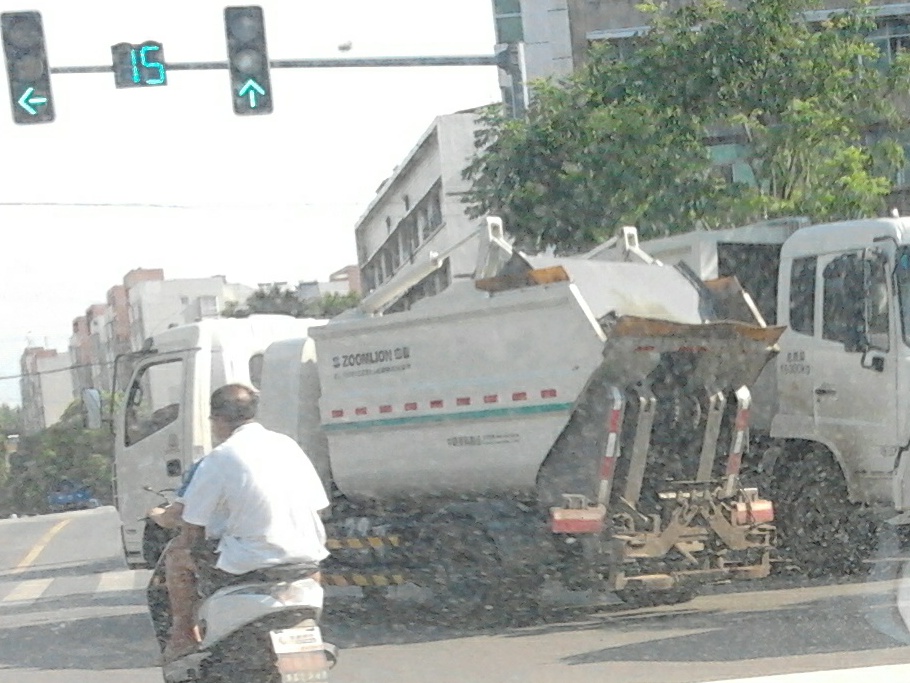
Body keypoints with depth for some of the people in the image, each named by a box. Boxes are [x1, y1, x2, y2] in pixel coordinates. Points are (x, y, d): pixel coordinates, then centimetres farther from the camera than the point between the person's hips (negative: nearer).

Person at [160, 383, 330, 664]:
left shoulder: (219, 458, -8)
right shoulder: (288, 445, 9)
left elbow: (192, 528, -4)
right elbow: (317, 505, 12)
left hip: (247, 562, -6)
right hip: (306, 556, 6)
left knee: (176, 553, 18)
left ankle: (183, 635, 23)